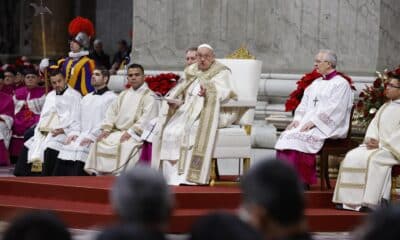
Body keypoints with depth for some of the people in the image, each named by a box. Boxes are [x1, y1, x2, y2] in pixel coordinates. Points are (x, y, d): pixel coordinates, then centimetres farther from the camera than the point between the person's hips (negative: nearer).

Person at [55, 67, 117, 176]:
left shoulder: (111, 98, 4)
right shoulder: (86, 98, 28)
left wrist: (91, 137, -15)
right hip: (80, 136, 6)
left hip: (96, 138, -6)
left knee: (79, 151, -29)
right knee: (66, 148, -18)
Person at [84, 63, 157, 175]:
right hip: (118, 131, 7)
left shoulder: (149, 96, -2)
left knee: (125, 145, -35)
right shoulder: (124, 95, 21)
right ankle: (98, 173, -9)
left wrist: (131, 132, -21)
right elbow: (112, 111, 17)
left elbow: (146, 118, -14)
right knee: (100, 143, -11)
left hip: (136, 135, -7)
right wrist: (106, 128, 0)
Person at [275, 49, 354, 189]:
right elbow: (304, 103, 16)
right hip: (308, 123, 8)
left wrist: (313, 122, -20)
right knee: (286, 136, -16)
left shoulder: (341, 84, -4)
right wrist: (298, 119, -3)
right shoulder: (316, 83, 22)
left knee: (300, 138, -30)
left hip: (328, 128, -8)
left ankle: (302, 182, -25)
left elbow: (333, 109, -14)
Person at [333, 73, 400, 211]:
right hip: (376, 145, 8)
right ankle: (351, 200, -19)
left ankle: (371, 202, -35)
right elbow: (374, 125, 14)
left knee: (373, 158, -34)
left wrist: (382, 144, -18)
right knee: (352, 157, -14)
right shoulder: (385, 107, 21)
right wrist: (370, 139, -7)